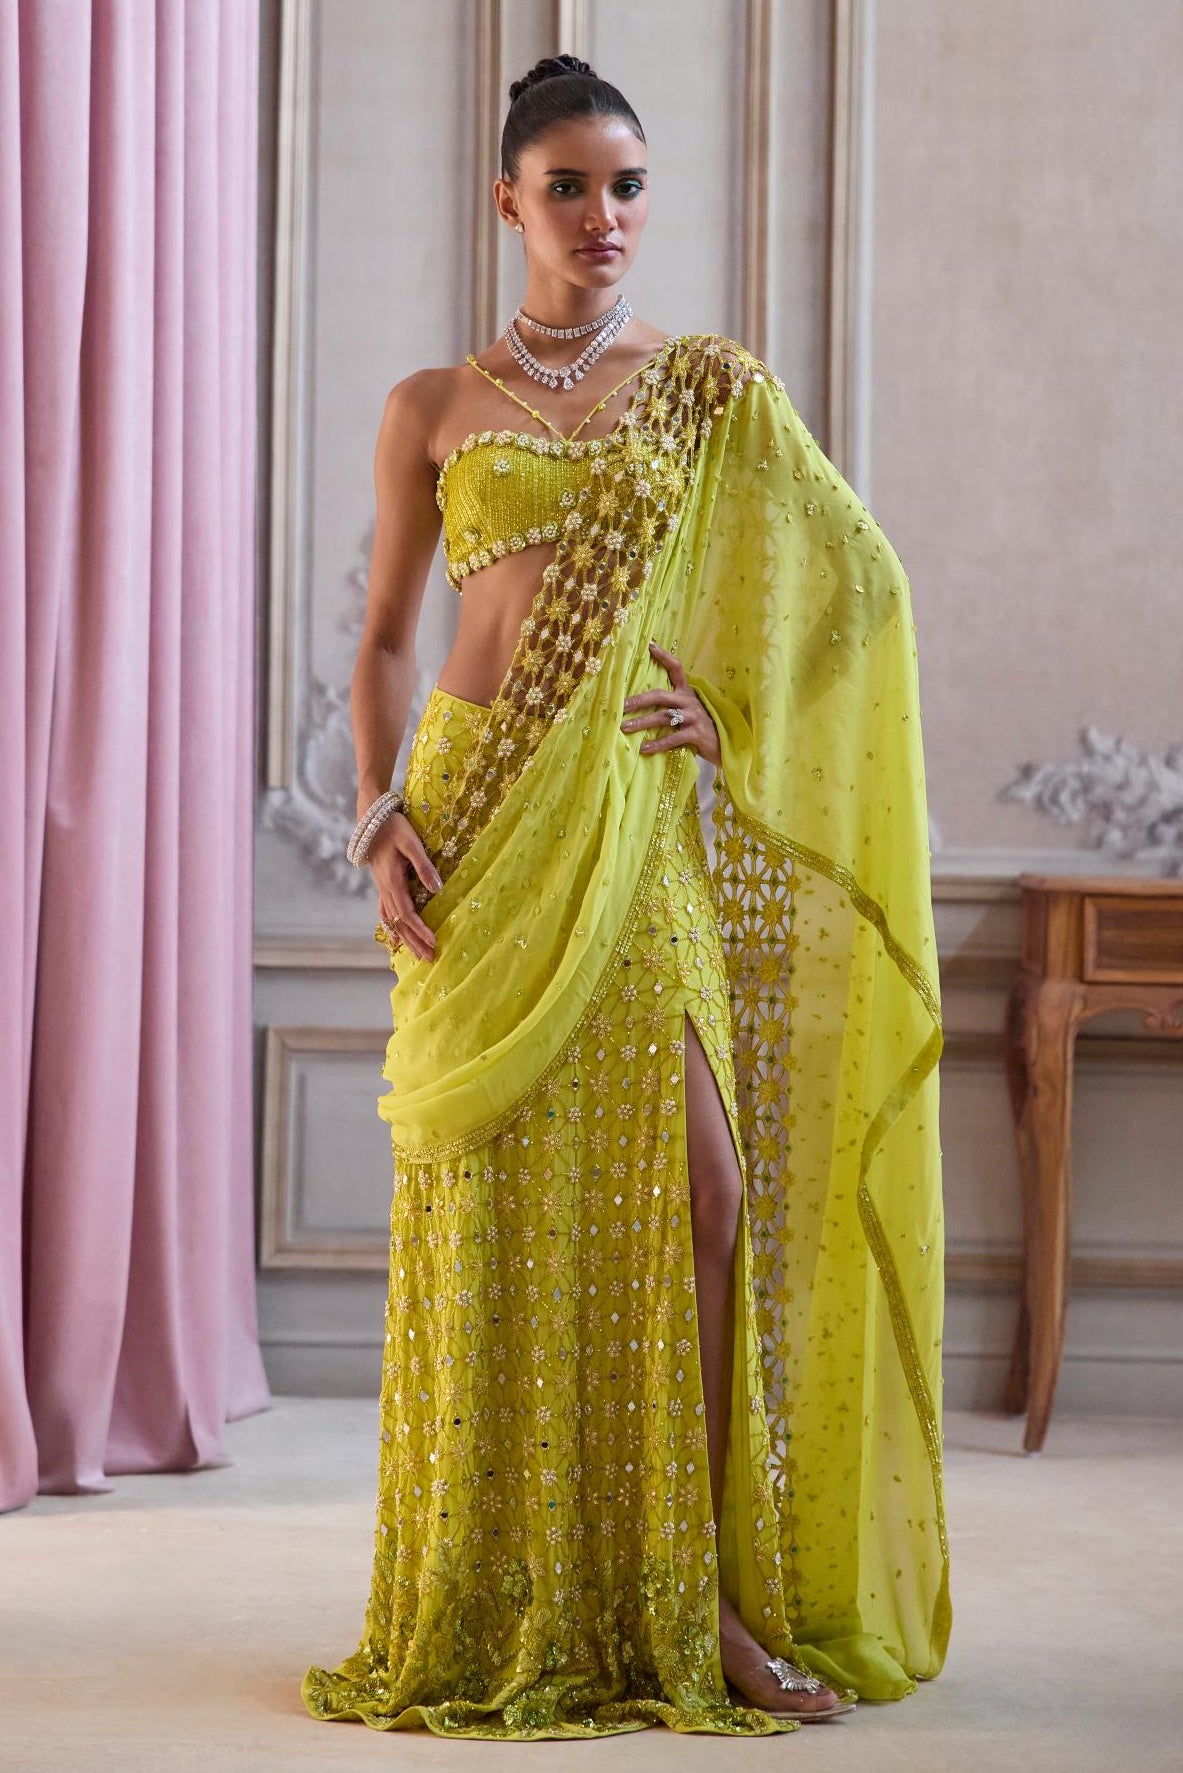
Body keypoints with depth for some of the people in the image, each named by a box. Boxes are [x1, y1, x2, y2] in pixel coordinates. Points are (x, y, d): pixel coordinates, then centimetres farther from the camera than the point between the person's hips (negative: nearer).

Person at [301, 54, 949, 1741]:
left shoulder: (717, 388, 10)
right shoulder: (433, 406, 10)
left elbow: (857, 578, 10)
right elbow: (385, 640, 11)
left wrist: (736, 712, -3)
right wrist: (382, 815, -3)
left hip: (646, 825, 0)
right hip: (486, 823, 0)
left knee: (697, 1187, -9)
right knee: (495, 1200, -1)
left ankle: (697, 1598, -1)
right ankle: (502, 1609, 9)